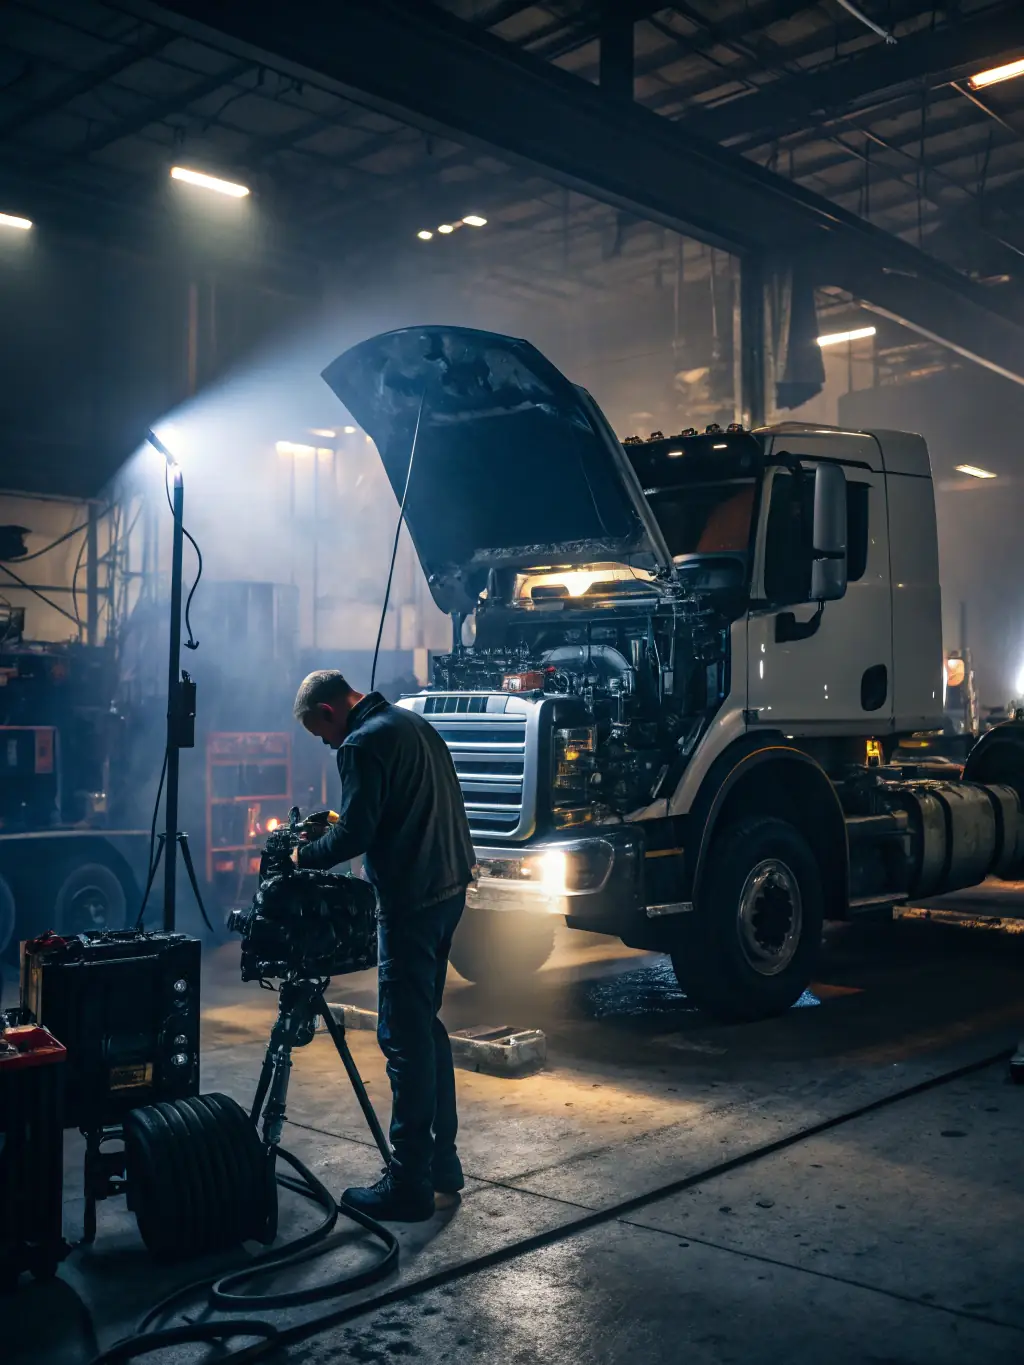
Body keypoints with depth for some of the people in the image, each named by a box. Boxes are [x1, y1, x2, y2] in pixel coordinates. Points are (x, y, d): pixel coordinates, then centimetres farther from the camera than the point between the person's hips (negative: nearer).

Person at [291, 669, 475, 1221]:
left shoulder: (363, 744, -13)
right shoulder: (415, 723, 15)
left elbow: (355, 835, -17)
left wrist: (305, 855, 0)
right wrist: (345, 824, 21)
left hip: (412, 901, -10)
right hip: (450, 887, 10)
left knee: (405, 1037, -4)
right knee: (426, 1026, 18)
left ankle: (410, 1184, 1)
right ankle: (442, 1161, 24)